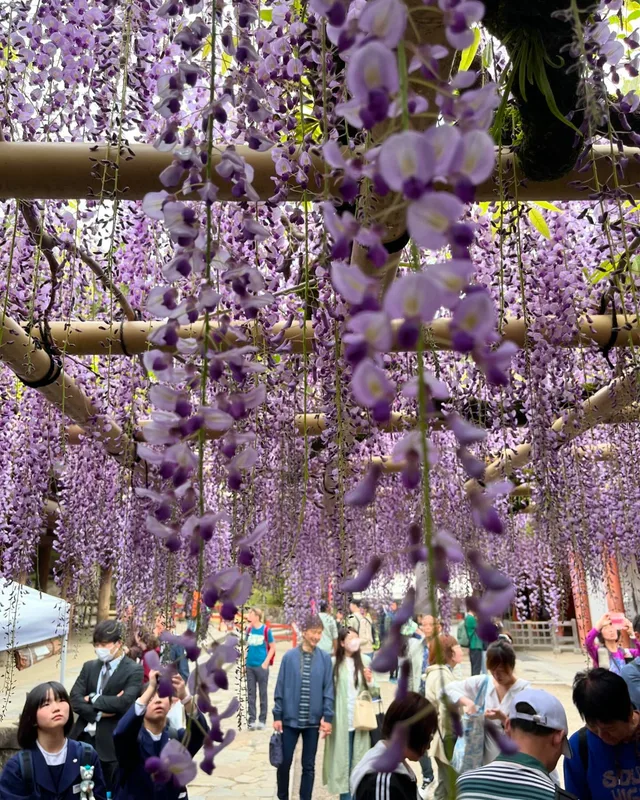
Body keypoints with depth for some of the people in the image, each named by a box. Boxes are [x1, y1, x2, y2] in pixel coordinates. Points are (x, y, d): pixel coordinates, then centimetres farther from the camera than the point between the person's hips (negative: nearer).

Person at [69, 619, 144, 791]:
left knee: (111, 792, 6)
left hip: (112, 743, -5)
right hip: (83, 738, 5)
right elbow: (75, 699, 0)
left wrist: (94, 699, -10)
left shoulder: (133, 670, -8)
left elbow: (124, 702, -20)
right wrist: (99, 712, -15)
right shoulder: (89, 666, 9)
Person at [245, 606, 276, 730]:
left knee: (263, 693, 6)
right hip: (250, 666, 4)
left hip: (261, 666, -4)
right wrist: (244, 661, 9)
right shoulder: (249, 629, 4)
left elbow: (272, 648, -4)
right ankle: (252, 720, 15)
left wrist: (266, 662, -10)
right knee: (251, 694, 8)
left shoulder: (266, 630, -10)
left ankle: (262, 720, 16)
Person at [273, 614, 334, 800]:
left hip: (313, 721, 0)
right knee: (284, 762, 11)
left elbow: (328, 689, -1)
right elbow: (280, 688, -2)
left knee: (308, 765, 11)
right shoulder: (289, 656, -6)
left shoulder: (325, 658, -4)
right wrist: (277, 715, -2)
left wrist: (327, 717, -5)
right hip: (290, 719, 0)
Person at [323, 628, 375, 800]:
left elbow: (371, 689, 12)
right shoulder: (334, 663, -7)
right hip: (342, 720, -2)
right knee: (343, 759, 4)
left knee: (359, 759, 8)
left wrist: (370, 681, -9)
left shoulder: (365, 660, 3)